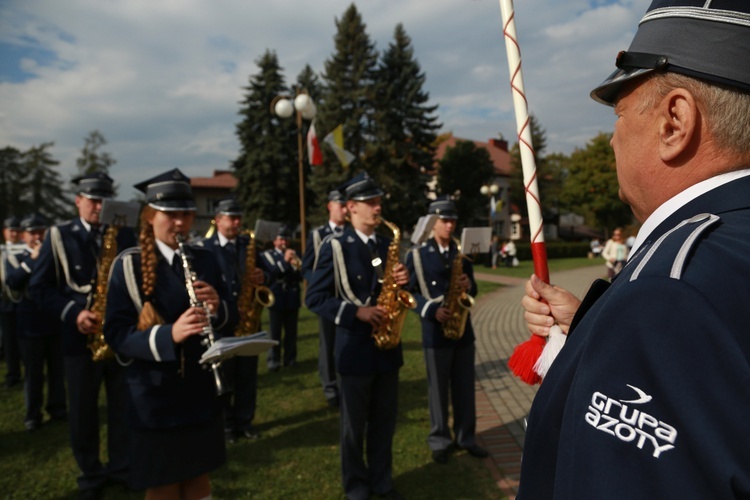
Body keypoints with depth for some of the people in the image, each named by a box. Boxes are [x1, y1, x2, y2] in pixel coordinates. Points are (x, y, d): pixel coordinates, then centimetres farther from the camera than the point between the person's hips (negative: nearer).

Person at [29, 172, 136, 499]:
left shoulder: (125, 236, 5)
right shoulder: (58, 236, -1)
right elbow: (39, 287, -4)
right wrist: (73, 312, -18)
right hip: (80, 337, -2)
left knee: (123, 406, 11)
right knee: (83, 410, 9)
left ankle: (120, 465, 29)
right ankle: (90, 472, 27)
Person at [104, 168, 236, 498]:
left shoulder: (205, 260, 4)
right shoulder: (129, 265, -10)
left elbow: (229, 320, 5)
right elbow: (116, 334, -15)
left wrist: (217, 307, -18)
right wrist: (168, 334, -31)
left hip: (201, 389, 4)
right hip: (155, 394, -4)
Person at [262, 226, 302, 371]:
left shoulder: (293, 255, 14)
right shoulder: (267, 255, 3)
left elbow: (300, 277, 5)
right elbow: (268, 274, -15)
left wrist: (298, 268, -17)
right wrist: (284, 261, -24)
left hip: (293, 299, 4)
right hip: (276, 300, -3)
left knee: (291, 332, 8)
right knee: (275, 333, -3)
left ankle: (290, 358, 16)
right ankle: (273, 360, 2)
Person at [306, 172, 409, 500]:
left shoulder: (387, 246, 9)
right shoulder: (335, 247, -8)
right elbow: (315, 298, -12)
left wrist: (401, 283, -8)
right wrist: (356, 312, -22)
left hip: (387, 346, 5)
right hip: (355, 348, -5)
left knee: (385, 420, 15)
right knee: (354, 423, 10)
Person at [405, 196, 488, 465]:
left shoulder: (462, 253, 10)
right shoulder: (416, 254, -4)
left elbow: (472, 290, 14)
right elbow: (409, 291, -6)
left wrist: (468, 285, -9)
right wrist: (432, 310, -20)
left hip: (464, 331, 4)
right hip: (435, 333, -4)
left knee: (465, 388, 12)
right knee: (438, 390, 7)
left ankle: (466, 436, 26)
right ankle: (440, 440, 21)